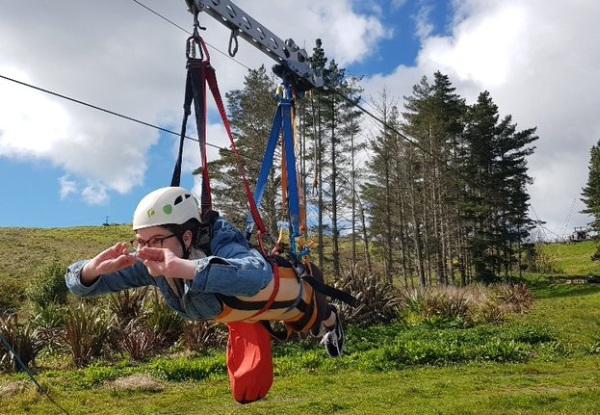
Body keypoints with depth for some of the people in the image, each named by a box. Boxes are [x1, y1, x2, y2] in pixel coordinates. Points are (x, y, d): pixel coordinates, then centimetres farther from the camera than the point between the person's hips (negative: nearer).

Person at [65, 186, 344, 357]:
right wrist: (94, 269, -53)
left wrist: (183, 268, -83)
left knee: (312, 319, 25)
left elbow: (260, 276, -73)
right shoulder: (150, 263, -33)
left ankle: (330, 320, 62)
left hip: (280, 282, -6)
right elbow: (78, 284, -29)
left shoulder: (222, 250, -50)